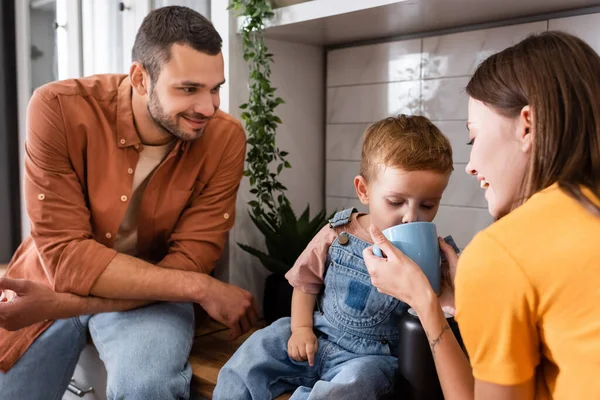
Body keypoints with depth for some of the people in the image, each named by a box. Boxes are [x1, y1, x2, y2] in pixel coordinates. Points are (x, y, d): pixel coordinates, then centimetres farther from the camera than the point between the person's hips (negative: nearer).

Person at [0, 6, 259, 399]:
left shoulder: (225, 139, -19)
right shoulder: (59, 109, -21)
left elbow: (189, 262, -17)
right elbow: (65, 256, -24)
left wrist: (64, 304, -27)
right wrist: (202, 288, -29)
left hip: (153, 292, -1)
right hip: (50, 280, 1)